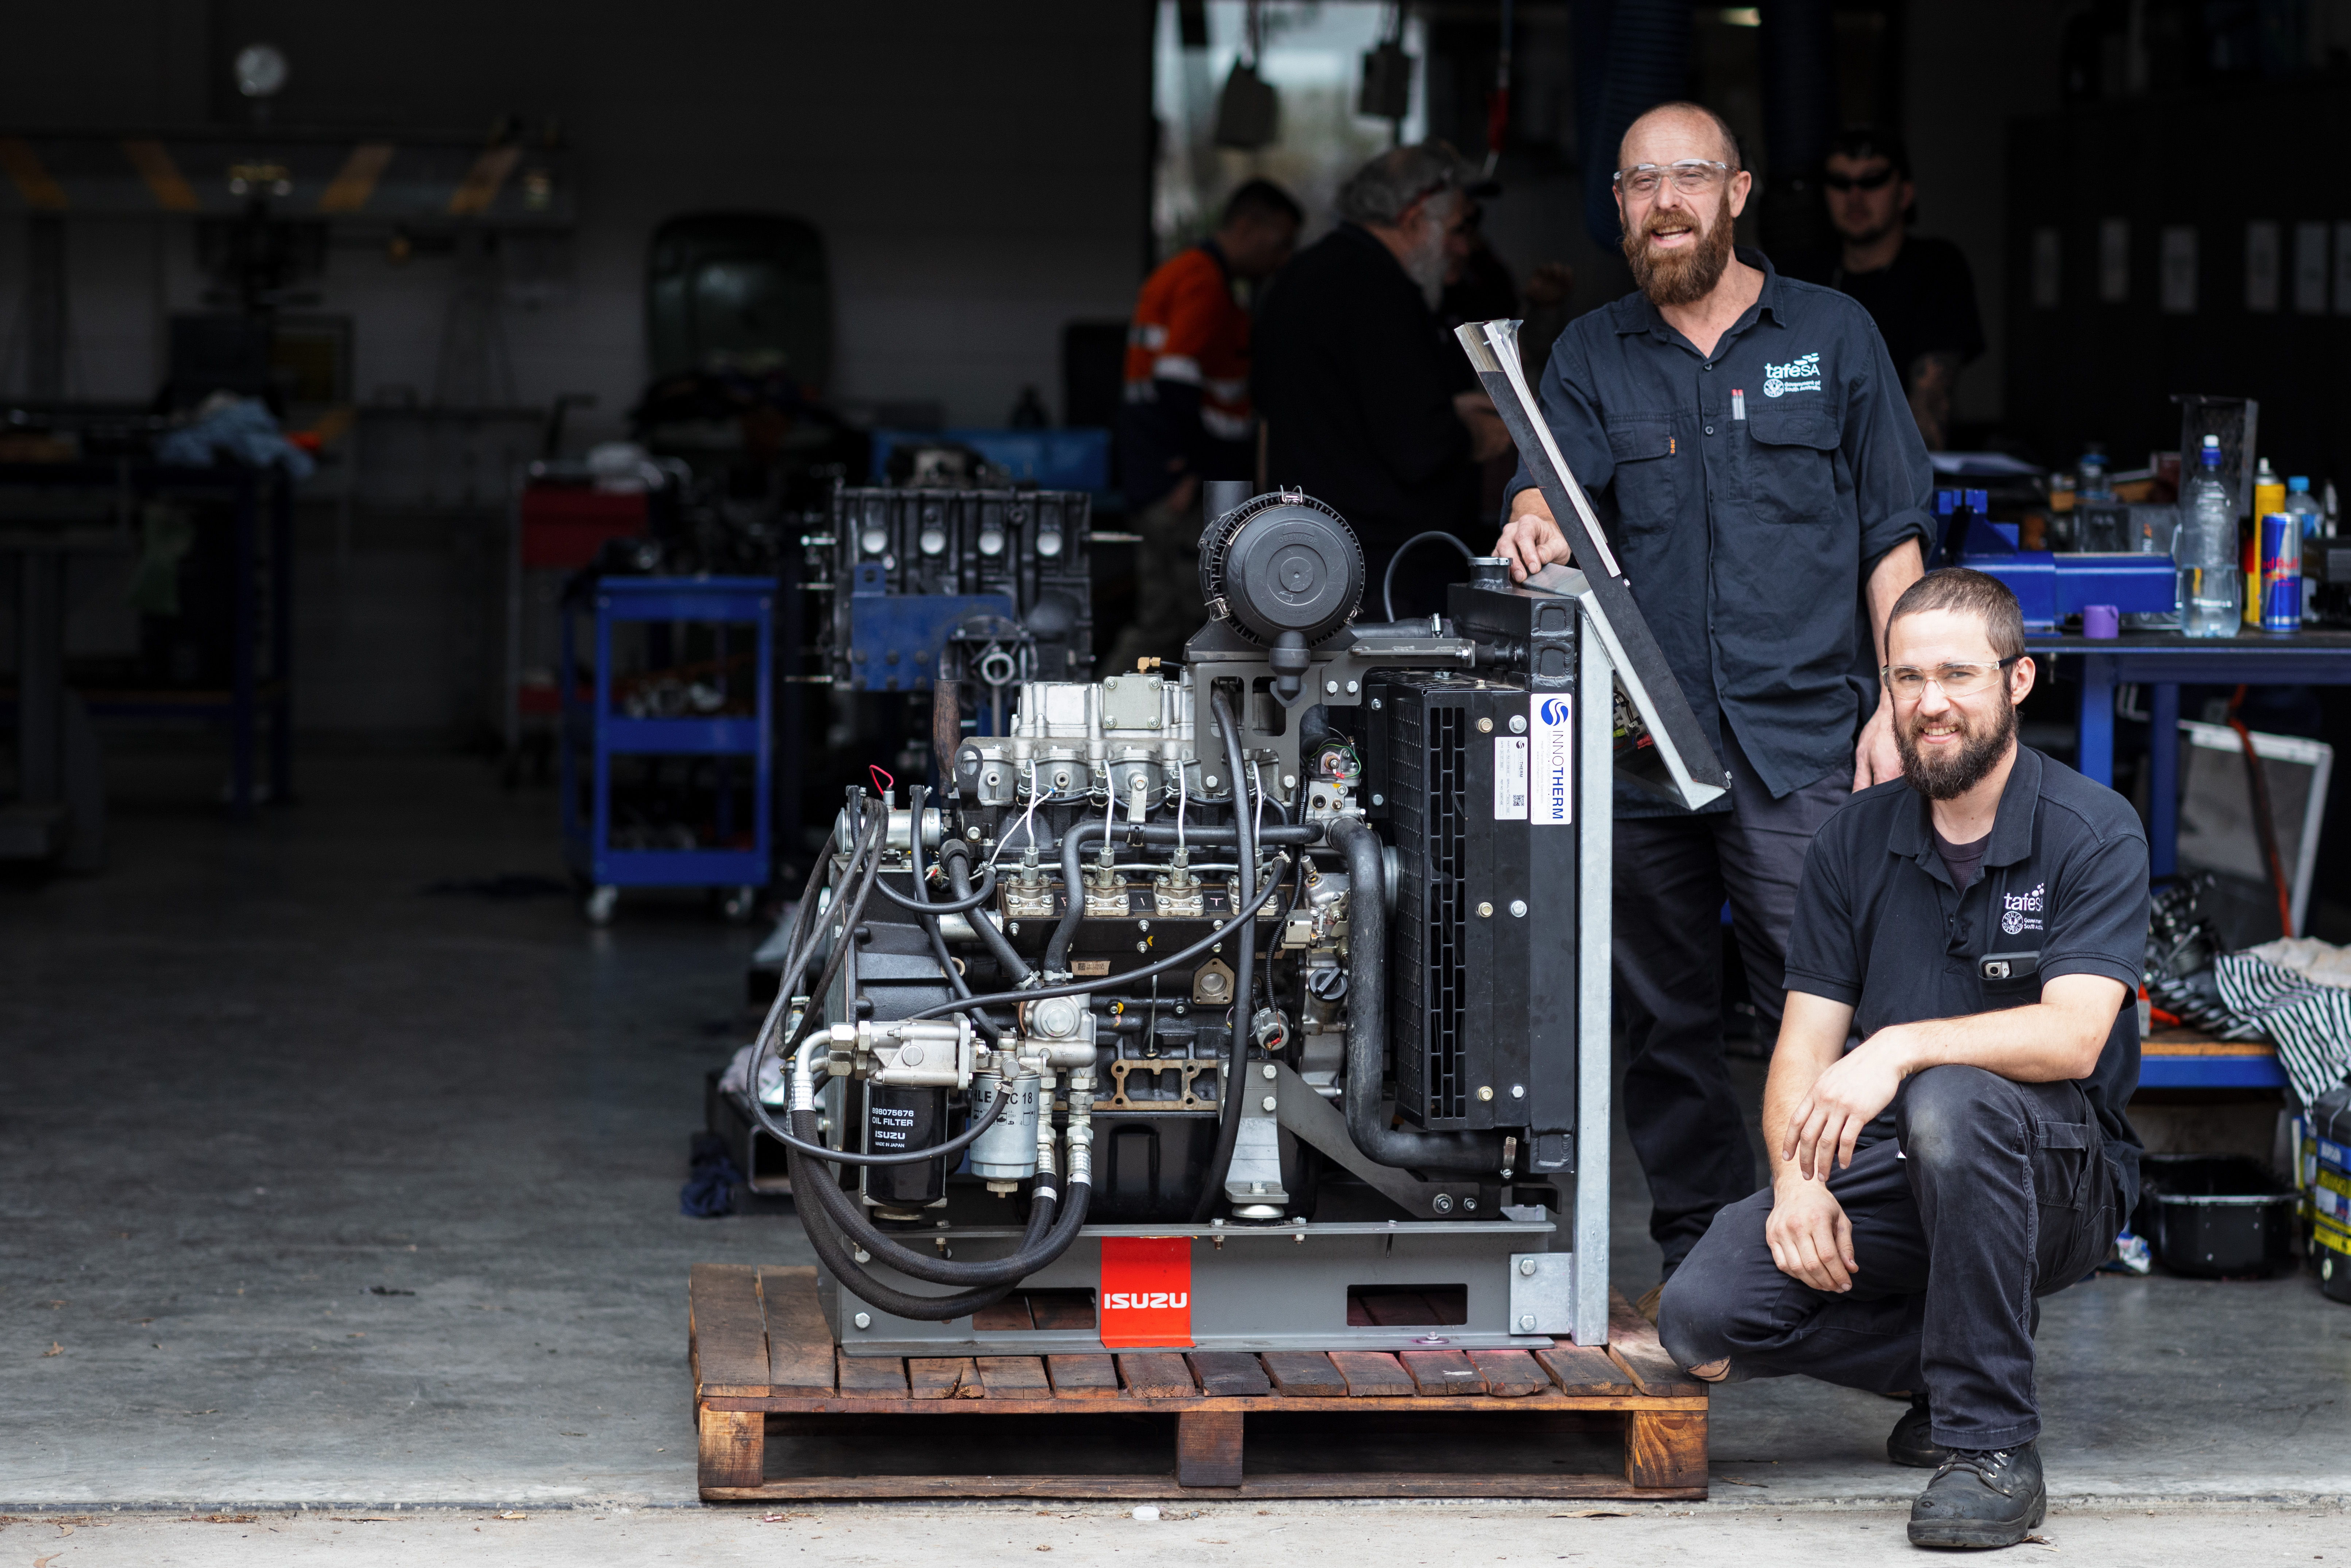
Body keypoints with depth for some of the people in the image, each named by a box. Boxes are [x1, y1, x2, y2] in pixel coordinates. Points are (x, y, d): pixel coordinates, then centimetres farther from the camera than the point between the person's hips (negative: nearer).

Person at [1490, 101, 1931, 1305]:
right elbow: (1548, 484, -2)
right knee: (1662, 1016, 7)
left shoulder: (1831, 336, 9)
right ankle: (1697, 1250, 17)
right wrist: (1535, 530, -28)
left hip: (1800, 742, -3)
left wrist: (1897, 704, -2)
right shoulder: (1592, 356, 13)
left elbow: (1892, 539, 8)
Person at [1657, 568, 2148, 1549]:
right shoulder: (1854, 842, 6)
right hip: (1880, 1181, 4)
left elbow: (2072, 1035, -22)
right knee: (1704, 1318, -21)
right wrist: (1798, 1180, -17)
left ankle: (1991, 1443, -27)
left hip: (2051, 1182, -4)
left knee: (1950, 1100, -39)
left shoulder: (2093, 834, -9)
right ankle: (1947, 1368, 5)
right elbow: (1806, 1042, 2)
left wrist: (1901, 1047, -36)